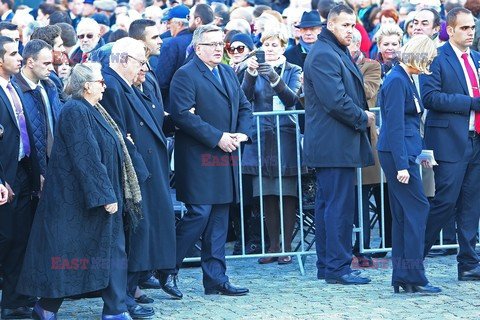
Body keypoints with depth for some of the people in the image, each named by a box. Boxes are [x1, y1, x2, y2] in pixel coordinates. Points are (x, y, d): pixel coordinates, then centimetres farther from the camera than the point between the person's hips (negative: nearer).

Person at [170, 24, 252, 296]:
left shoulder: (229, 73, 17)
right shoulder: (186, 75, -8)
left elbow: (245, 107, 21)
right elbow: (183, 114, -18)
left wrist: (243, 133, 0)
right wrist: (217, 138, -18)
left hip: (225, 158, 8)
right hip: (199, 159, -8)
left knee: (219, 220, 8)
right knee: (199, 214, -11)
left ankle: (216, 280, 12)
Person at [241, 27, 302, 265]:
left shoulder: (293, 71, 5)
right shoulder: (255, 70, 9)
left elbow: (292, 98, -12)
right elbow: (245, 97, -7)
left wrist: (275, 79, -28)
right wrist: (250, 74, -25)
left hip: (286, 137, -2)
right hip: (262, 137, 2)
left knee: (288, 194, -2)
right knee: (268, 195, 3)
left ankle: (286, 246, 2)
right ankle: (273, 245, 10)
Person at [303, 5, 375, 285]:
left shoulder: (338, 52, 18)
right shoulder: (324, 55, -16)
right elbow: (335, 101, -23)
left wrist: (361, 116, 7)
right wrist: (363, 118, -10)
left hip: (331, 144, 11)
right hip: (335, 144, -11)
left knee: (327, 205, 13)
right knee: (340, 206, -8)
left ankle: (327, 266, 18)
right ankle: (338, 267, -6)